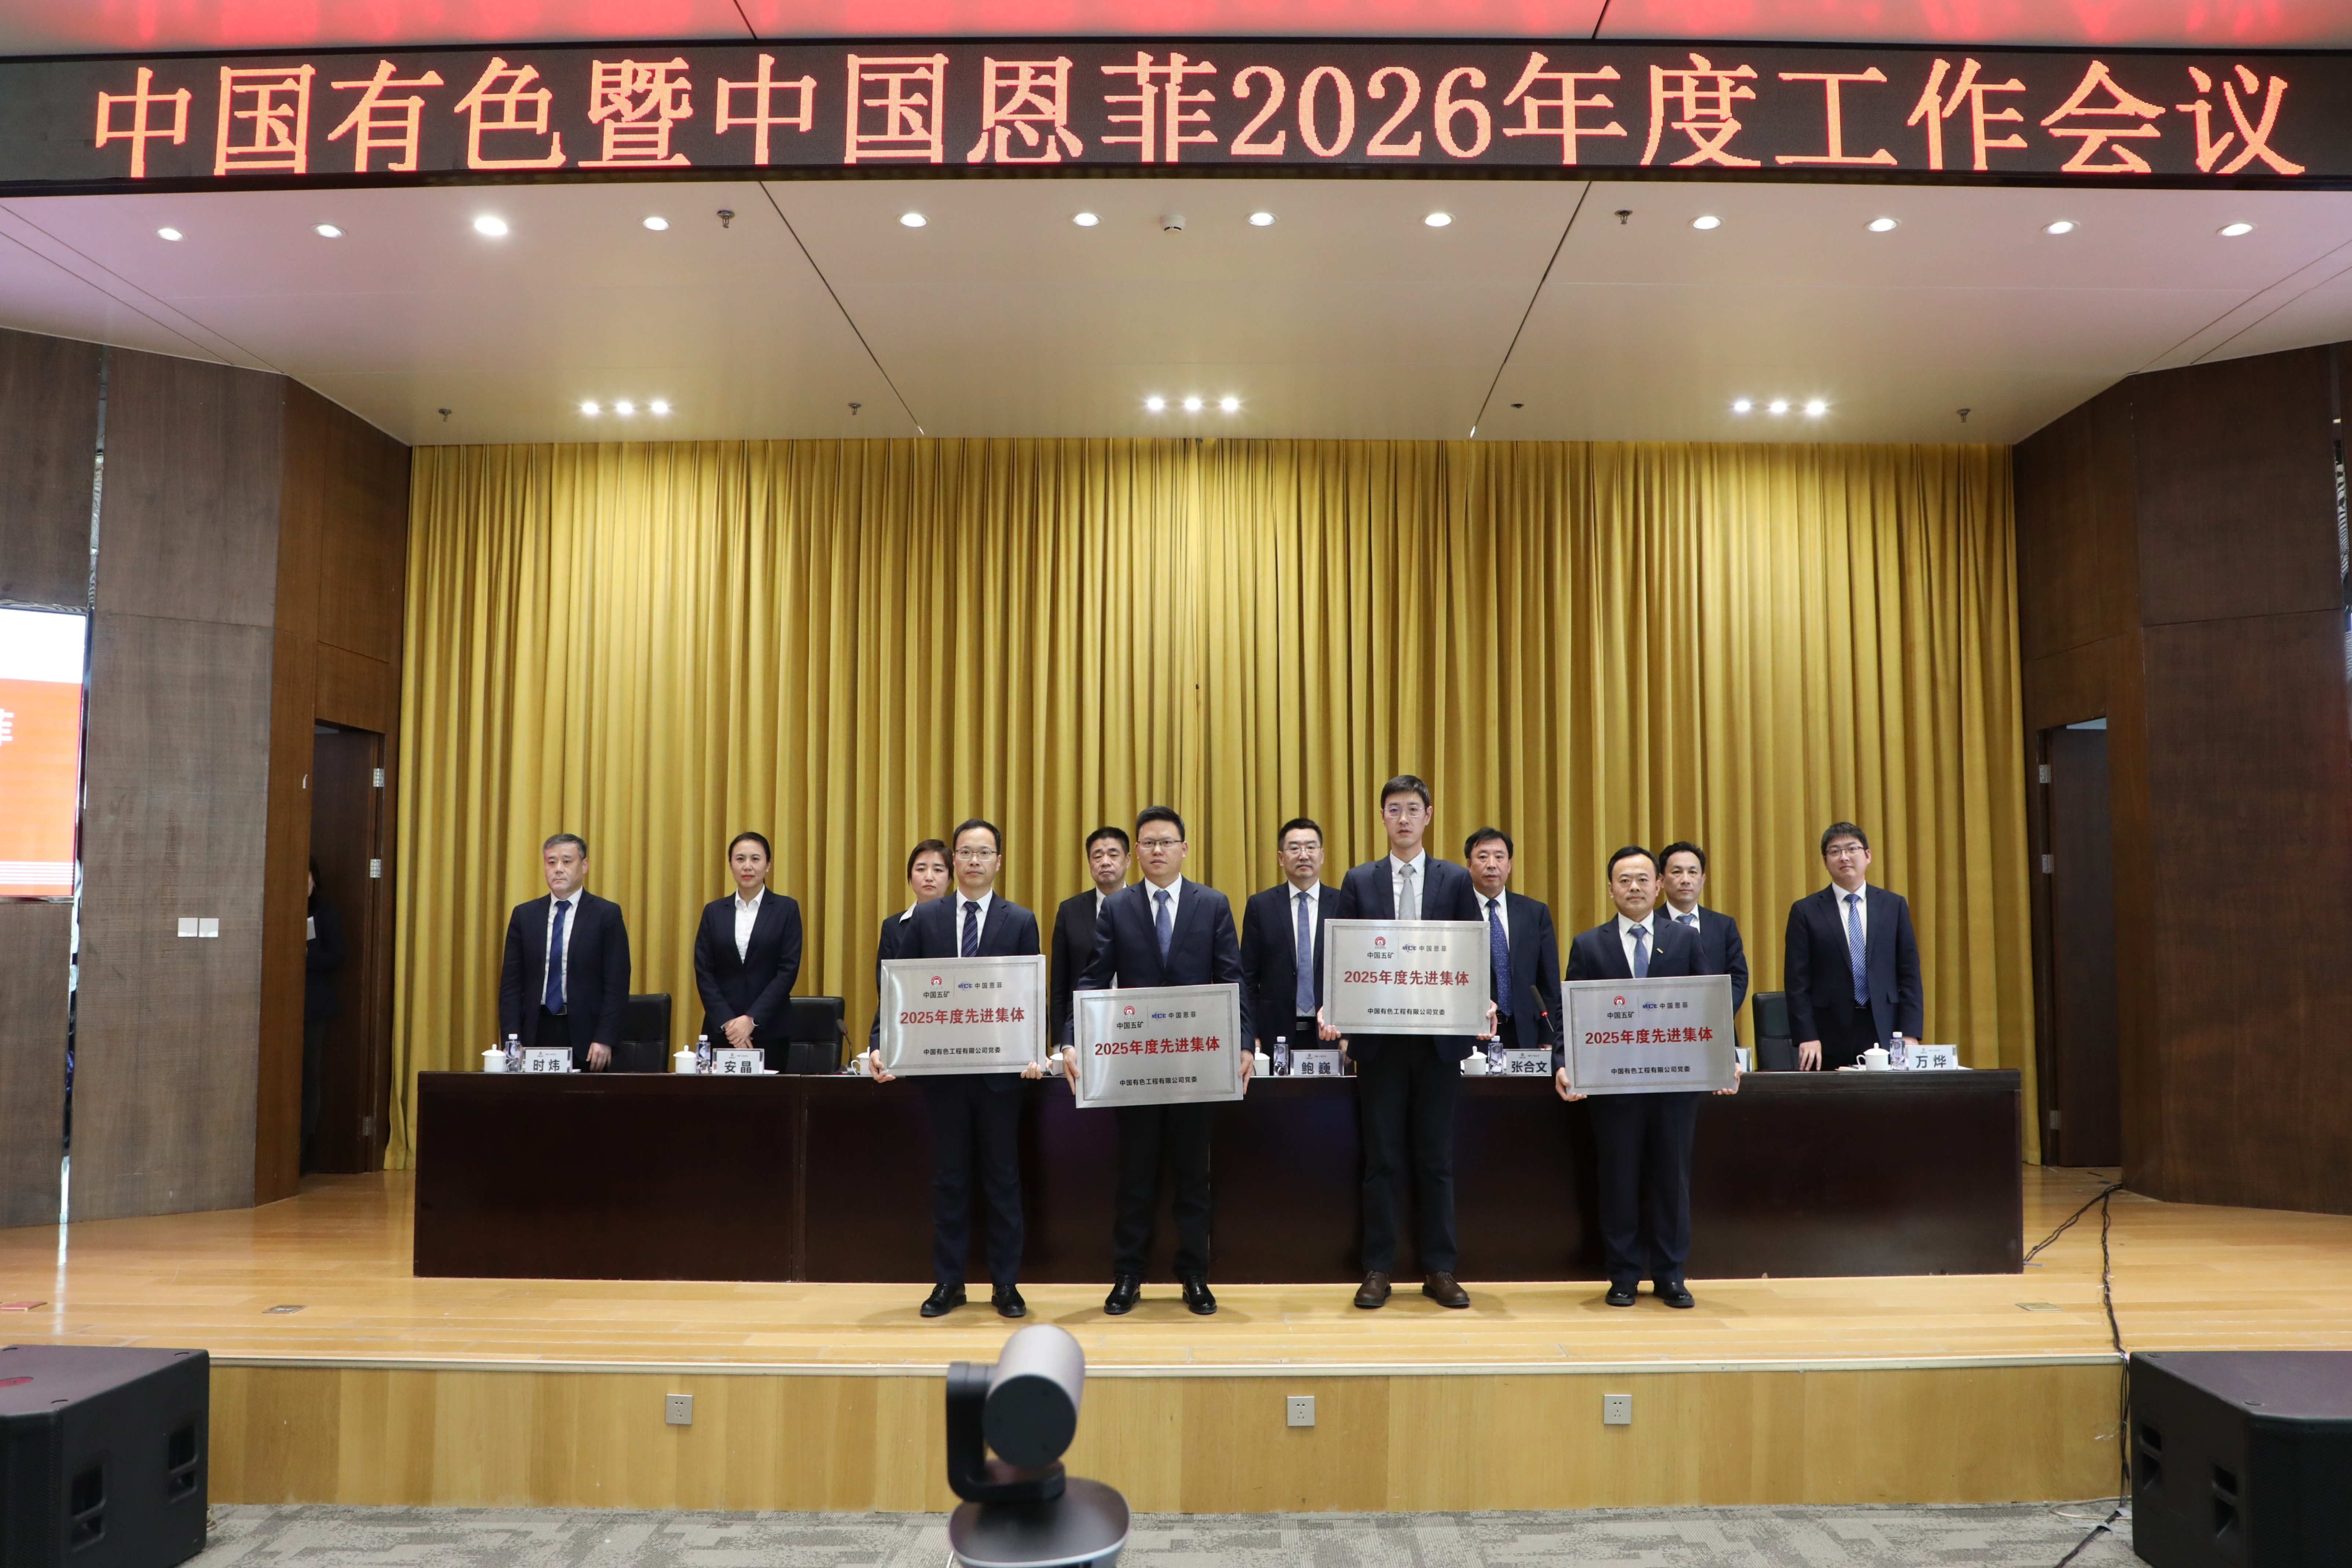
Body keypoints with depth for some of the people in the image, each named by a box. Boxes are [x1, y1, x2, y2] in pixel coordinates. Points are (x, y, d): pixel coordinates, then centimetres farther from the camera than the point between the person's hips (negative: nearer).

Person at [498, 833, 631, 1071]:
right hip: (536, 1032, 2)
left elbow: (617, 984, -4)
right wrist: (511, 1041, -2)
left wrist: (604, 1040, -11)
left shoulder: (607, 914, 0)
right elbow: (511, 983, 7)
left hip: (584, 1037, -2)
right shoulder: (524, 915, 10)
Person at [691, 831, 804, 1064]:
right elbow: (703, 972, 4)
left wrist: (752, 1020, -12)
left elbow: (789, 970, -4)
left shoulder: (786, 909, 2)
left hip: (770, 1030, -2)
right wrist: (727, 1022, -9)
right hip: (721, 1031, 2)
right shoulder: (714, 911, 9)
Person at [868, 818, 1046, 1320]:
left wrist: (1033, 1053, -14)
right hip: (942, 1067, 1)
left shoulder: (1020, 921, 2)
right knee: (949, 1177, 9)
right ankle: (948, 1283, 19)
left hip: (1000, 1068, -1)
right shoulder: (925, 918, 4)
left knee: (1003, 1178, 6)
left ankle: (1005, 1284, 16)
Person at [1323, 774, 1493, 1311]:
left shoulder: (1456, 880, 6)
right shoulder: (1358, 881, 6)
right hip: (1379, 1039, 0)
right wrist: (1331, 1009, -13)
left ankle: (1439, 1270, 16)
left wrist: (1483, 1004, -14)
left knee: (1436, 1159, 7)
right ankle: (1378, 1270, 14)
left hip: (1439, 1038, 0)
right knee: (1382, 1159, 5)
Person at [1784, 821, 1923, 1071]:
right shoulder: (1805, 911, 3)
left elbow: (1909, 975, 7)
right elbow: (1797, 983, -1)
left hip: (1884, 1034, 2)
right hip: (1830, 1039, -1)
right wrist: (1807, 1038, -9)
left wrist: (1910, 1034, -2)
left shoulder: (1894, 905, 9)